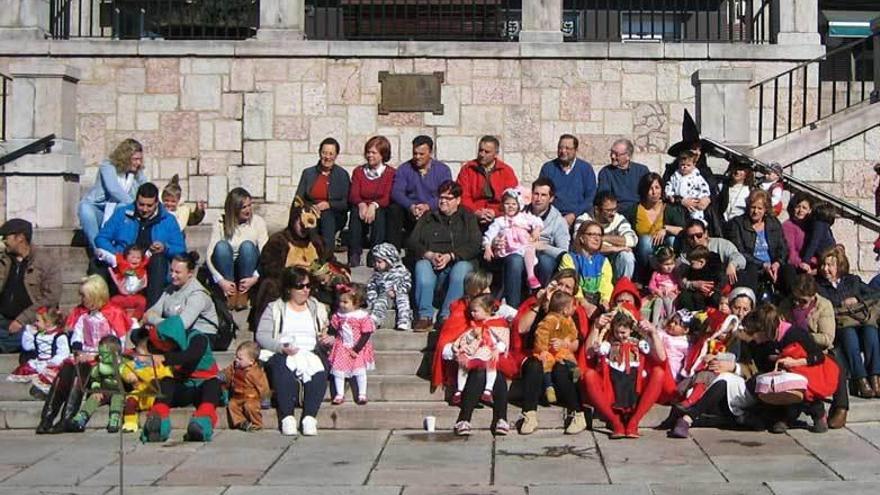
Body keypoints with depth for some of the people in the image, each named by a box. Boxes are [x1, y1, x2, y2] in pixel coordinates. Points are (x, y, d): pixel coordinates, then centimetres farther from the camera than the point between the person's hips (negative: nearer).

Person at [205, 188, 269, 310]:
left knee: (247, 245, -28)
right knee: (222, 245, -28)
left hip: (248, 271, 0)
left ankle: (243, 294, -22)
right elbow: (210, 255, -14)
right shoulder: (220, 224, -7)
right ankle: (230, 294, -25)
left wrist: (255, 277, -28)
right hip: (225, 271, 0)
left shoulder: (258, 222, -6)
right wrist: (220, 280, -27)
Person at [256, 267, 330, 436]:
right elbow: (261, 335, 1)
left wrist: (327, 340, -7)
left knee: (319, 371, -33)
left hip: (311, 353, 2)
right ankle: (287, 417, -38)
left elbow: (325, 336, 18)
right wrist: (281, 347, -16)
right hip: (282, 354, -2)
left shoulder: (317, 308, 23)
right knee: (283, 370, -37)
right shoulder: (274, 308, 14)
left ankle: (310, 417, -38)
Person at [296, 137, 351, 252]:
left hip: (334, 217, -1)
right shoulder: (308, 173, 12)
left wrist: (328, 205, -17)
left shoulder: (342, 175, 6)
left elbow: (347, 204, 0)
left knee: (327, 216, -34)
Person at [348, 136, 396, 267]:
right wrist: (361, 204, -24)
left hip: (381, 209, -2)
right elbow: (353, 195, 0)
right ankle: (354, 256, -37)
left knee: (379, 213, -37)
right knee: (355, 211, -33)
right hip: (362, 208, 2)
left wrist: (374, 205, -30)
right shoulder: (358, 171, 11)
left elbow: (387, 198, -9)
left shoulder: (390, 172, 2)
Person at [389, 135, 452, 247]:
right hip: (409, 212, 1)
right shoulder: (404, 169, 9)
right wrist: (411, 206, -26)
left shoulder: (443, 170, 6)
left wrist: (428, 206, -26)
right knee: (394, 209, -28)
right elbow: (396, 192, -6)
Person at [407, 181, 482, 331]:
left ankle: (446, 316, -38)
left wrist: (450, 256, -13)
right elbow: (412, 242, 11)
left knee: (462, 268, -35)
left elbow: (475, 245, 2)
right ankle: (425, 316, -36)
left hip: (459, 261, -1)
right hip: (430, 261, 2)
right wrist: (429, 255, -10)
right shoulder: (427, 218, 24)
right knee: (421, 266, -32)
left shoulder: (468, 218, 18)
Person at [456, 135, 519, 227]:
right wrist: (476, 212, -12)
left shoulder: (506, 171, 9)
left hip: (498, 218, 0)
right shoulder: (467, 169, 9)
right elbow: (463, 196, 2)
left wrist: (496, 212, -11)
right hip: (472, 218, 1)